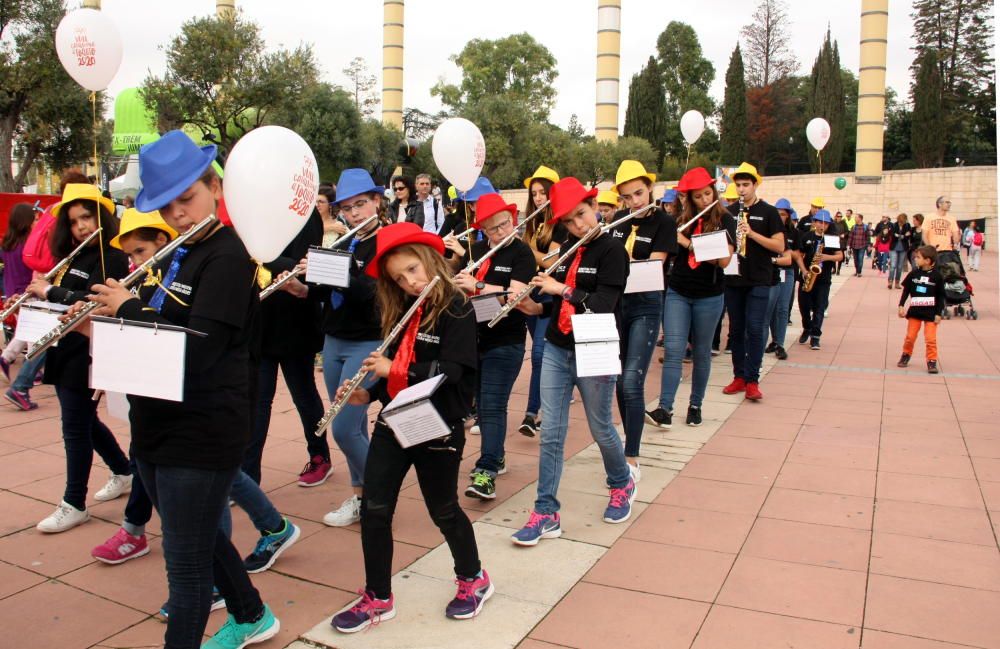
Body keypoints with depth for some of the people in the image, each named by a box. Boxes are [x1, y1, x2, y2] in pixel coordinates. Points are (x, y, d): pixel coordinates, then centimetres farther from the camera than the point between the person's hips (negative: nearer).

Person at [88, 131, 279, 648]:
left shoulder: (228, 255, -16)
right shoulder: (178, 255, 11)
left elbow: (199, 348, -25)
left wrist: (128, 307, -16)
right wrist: (104, 318, -2)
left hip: (201, 435, -10)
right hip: (158, 427, 10)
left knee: (186, 560, 3)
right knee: (200, 540, 24)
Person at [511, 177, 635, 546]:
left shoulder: (612, 251, -10)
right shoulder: (565, 251, 9)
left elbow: (604, 304, -21)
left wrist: (562, 289, -20)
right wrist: (537, 308, -2)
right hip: (556, 350, 5)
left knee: (600, 429, 11)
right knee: (551, 432, 2)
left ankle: (622, 484, 39)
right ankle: (546, 513, 8)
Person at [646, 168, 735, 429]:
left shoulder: (724, 220, -4)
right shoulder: (681, 219, 7)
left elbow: (724, 260, -17)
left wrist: (686, 242, -20)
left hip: (708, 297, -2)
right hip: (677, 293, 2)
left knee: (701, 353, 8)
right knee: (673, 349, -9)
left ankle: (695, 405, 22)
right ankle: (665, 409, -13)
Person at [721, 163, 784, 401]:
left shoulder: (768, 212, -1)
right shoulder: (729, 212, 9)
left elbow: (779, 246, -7)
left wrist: (751, 233, -20)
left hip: (758, 281, -4)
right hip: (733, 279, 4)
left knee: (755, 330, -6)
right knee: (736, 329, 8)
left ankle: (752, 381, 0)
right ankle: (739, 377, 17)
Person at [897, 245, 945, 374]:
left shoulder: (936, 276, -8)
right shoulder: (913, 274, -2)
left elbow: (941, 296, -4)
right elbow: (906, 290, 8)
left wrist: (939, 313, -6)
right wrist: (901, 306, 0)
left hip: (931, 313, -3)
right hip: (914, 311, 3)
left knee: (931, 339, -3)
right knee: (910, 336, 8)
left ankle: (932, 361, 5)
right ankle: (906, 355, 27)